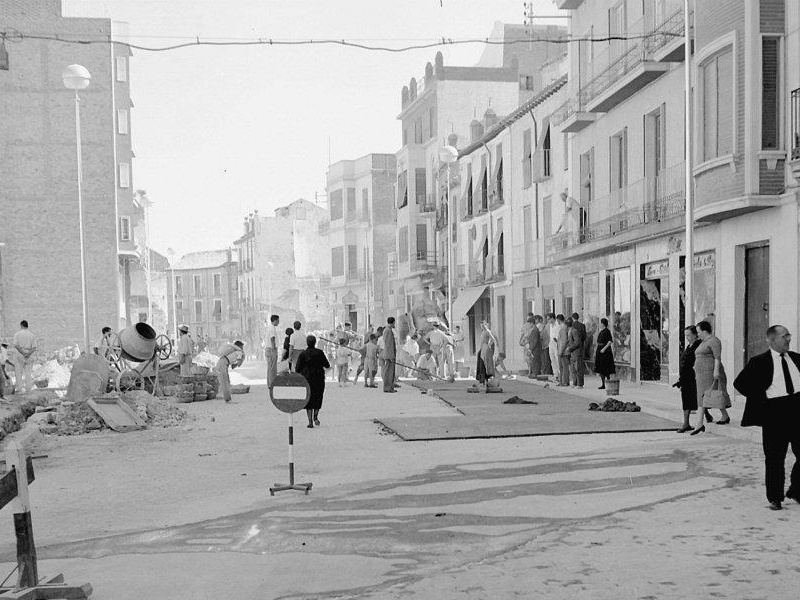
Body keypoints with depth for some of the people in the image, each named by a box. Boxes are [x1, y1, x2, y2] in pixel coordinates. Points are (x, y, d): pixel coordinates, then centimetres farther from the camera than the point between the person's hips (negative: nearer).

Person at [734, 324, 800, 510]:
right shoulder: (759, 362, -3)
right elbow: (740, 383, -4)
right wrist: (762, 398, -7)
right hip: (775, 412, -4)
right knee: (775, 459, 2)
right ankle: (775, 498, 14)